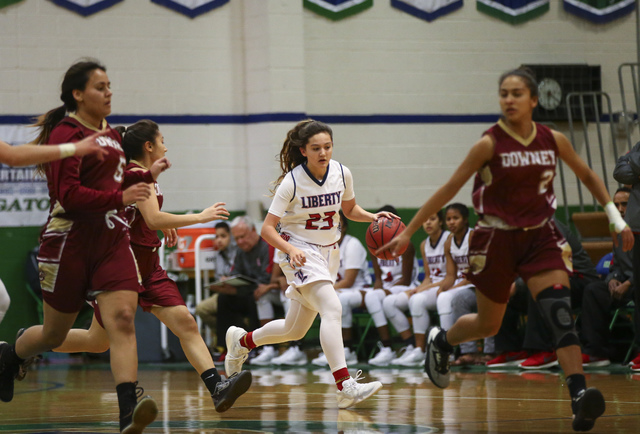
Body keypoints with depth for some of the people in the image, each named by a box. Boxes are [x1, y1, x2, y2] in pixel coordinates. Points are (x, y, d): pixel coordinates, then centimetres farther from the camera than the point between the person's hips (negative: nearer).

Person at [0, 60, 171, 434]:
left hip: (112, 238, 6)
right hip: (70, 240, -6)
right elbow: (68, 194, -20)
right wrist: (119, 197, -27)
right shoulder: (66, 133, -10)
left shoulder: (111, 134, 14)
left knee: (122, 319, -16)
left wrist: (147, 176, 15)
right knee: (55, 334, 9)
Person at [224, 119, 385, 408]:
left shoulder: (342, 173, -4)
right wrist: (290, 250, -33)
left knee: (295, 330, 14)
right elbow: (267, 228, -16)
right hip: (299, 253, -6)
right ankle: (345, 387, -36)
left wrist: (373, 217, -5)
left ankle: (242, 341, 42)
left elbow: (350, 209, 15)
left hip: (328, 253, 6)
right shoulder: (292, 182, -17)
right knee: (332, 308, -29)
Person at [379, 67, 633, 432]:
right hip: (497, 238, -2)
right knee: (488, 325, 12)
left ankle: (580, 394, -29)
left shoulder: (554, 141, -3)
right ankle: (440, 341, 44)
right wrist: (408, 233, -10)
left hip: (540, 236, 2)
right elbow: (449, 190, -9)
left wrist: (616, 218, 10)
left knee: (560, 310, -20)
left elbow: (587, 175, 14)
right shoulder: (490, 144, -13)